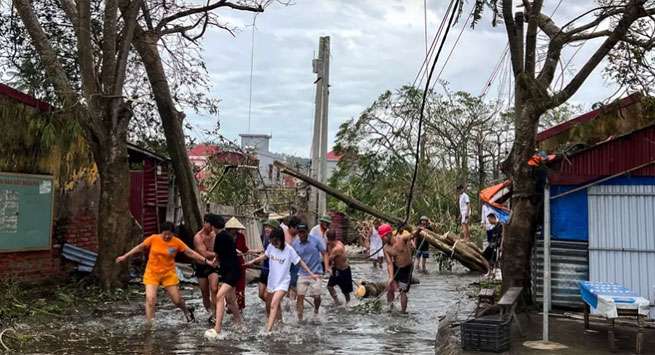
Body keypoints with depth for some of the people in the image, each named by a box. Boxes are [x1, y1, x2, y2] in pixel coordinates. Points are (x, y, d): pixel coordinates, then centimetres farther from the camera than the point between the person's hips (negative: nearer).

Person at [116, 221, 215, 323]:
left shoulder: (177, 242, -10)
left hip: (169, 274, 0)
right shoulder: (153, 239, -10)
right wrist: (125, 256, 8)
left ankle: (187, 312, 37)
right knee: (150, 299, -14)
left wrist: (206, 261, -13)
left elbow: (190, 253, -8)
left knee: (177, 299, 4)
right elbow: (140, 247, 3)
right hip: (152, 273, 0)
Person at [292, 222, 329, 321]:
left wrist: (326, 267, -12)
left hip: (315, 272, -1)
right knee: (300, 296, -5)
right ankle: (299, 318, 5)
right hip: (302, 274, 2)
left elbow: (324, 253, -2)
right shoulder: (295, 244, -1)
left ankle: (316, 310, 33)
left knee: (317, 296, 1)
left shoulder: (316, 240, -7)